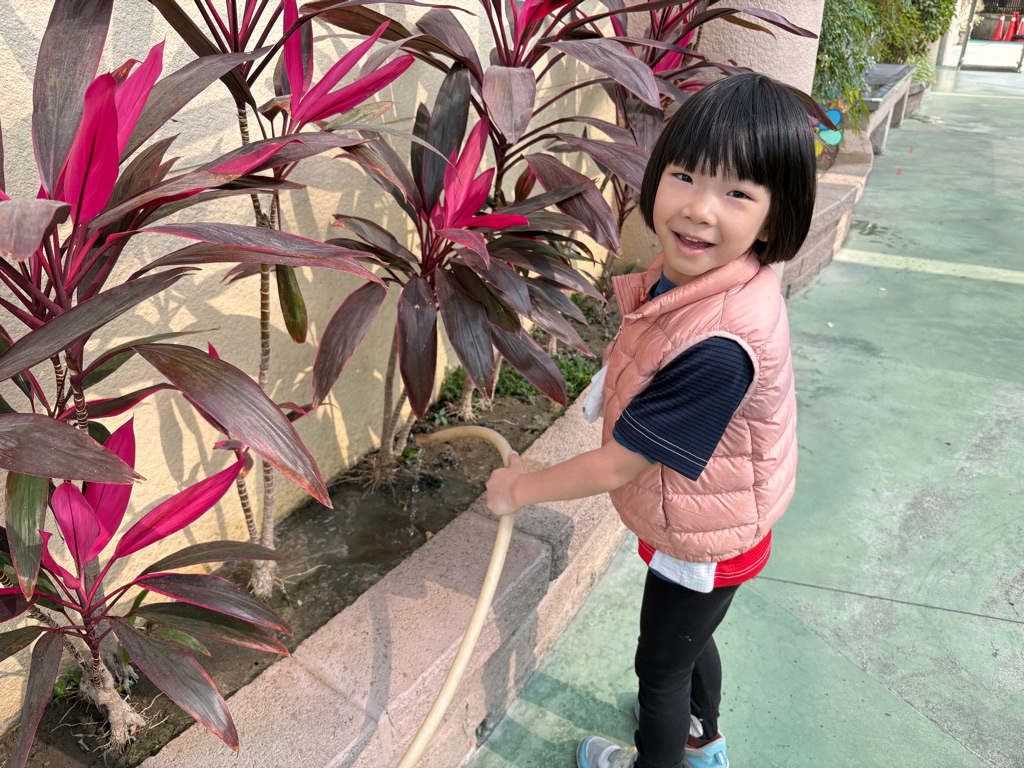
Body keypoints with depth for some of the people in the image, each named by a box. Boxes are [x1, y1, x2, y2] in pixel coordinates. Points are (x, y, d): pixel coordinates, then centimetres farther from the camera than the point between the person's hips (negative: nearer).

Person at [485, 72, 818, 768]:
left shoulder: (717, 347, -42)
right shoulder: (693, 271, -14)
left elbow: (617, 466, -31)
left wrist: (521, 488, -17)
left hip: (700, 544, -8)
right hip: (710, 527, 9)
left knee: (660, 665, 20)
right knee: (689, 636, 33)